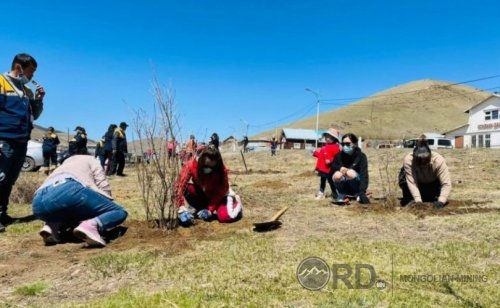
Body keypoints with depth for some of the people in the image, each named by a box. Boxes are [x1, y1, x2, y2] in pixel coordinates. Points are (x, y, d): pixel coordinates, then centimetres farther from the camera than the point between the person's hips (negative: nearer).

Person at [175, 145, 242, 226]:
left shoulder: (221, 169, -28)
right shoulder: (191, 165, -29)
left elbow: (221, 191, -18)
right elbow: (180, 186, -34)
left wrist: (210, 209, -26)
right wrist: (182, 209, -43)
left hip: (216, 196, -1)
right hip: (200, 194, 1)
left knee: (225, 216, -27)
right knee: (186, 188, -31)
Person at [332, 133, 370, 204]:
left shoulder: (361, 156, -15)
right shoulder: (339, 155, -7)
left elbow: (364, 174, -24)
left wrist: (362, 192, -37)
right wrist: (340, 168, -26)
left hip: (356, 184, -1)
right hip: (343, 184, 2)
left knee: (351, 173, -33)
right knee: (337, 175, -31)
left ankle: (357, 194, -7)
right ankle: (341, 194, -5)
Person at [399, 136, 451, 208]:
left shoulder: (439, 160, -36)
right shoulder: (408, 160, -37)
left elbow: (446, 184, -37)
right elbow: (411, 182, -39)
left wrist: (441, 201, -49)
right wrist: (418, 201, -47)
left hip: (433, 184, 0)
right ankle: (409, 200, 0)